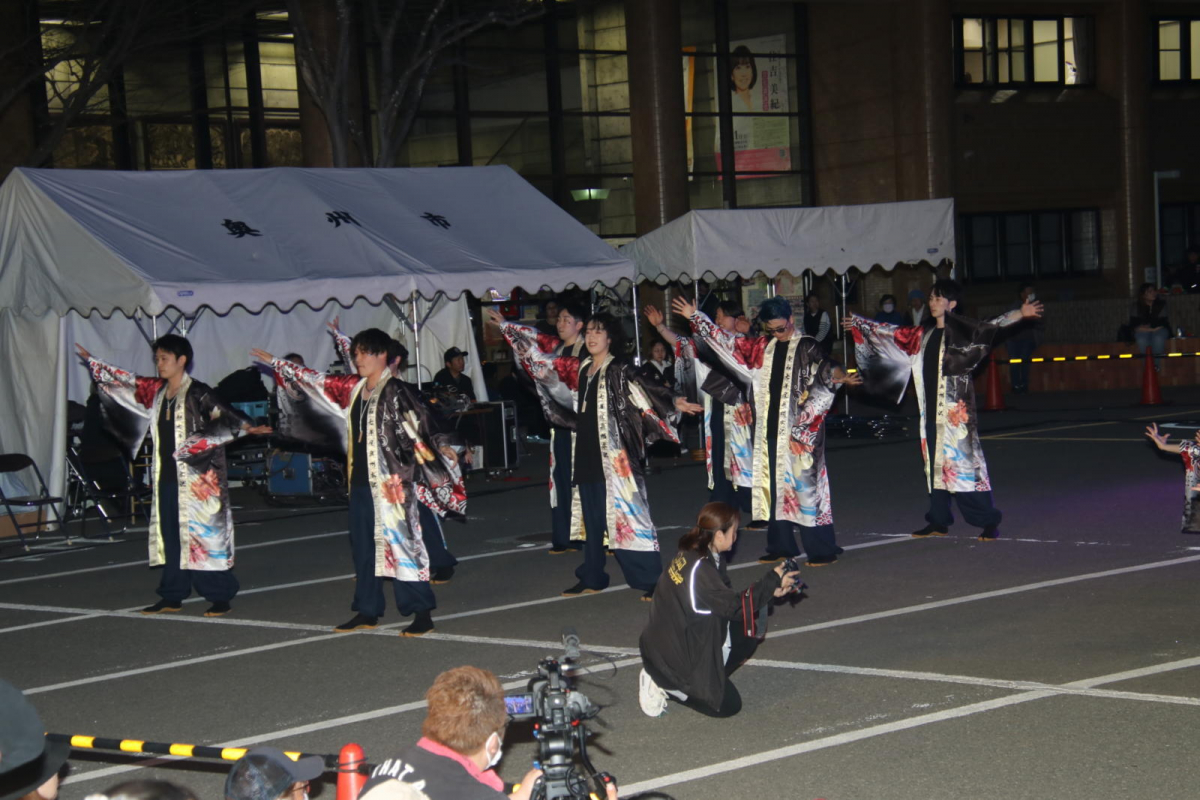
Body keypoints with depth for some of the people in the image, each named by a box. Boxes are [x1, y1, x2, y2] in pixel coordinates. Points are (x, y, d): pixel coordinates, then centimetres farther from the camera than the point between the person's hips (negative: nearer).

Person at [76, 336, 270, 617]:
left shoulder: (197, 394, -10)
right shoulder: (156, 391, 10)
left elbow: (222, 416, -20)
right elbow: (125, 382, 23)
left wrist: (246, 428, -38)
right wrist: (91, 361, 30)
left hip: (195, 479, -7)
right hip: (166, 477, 7)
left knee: (205, 534, -5)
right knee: (170, 535, 10)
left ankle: (220, 596, 0)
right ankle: (172, 596, 18)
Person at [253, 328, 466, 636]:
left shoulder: (395, 392, -11)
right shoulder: (353, 388, 10)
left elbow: (419, 424, -19)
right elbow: (316, 381, 22)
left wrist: (442, 447, -33)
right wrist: (276, 363, 28)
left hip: (391, 483, -8)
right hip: (361, 483, 8)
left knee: (402, 544, -7)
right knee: (363, 547, 14)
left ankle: (422, 613, -2)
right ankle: (367, 611, 24)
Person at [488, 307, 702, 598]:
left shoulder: (619, 372, -6)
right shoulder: (578, 370, 12)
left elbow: (646, 390, -19)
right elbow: (541, 356, 19)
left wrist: (673, 403, -37)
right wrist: (506, 327, 24)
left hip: (614, 458, -6)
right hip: (586, 458, 6)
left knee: (626, 517, -8)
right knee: (591, 519, 14)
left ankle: (651, 580, -5)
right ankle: (592, 578, 24)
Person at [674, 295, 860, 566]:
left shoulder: (807, 348, -5)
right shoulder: (761, 347, 12)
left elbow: (825, 369, -18)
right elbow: (726, 342, 20)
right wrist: (696, 317, 23)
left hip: (797, 430, -6)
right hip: (769, 429, 6)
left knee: (804, 484, -7)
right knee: (773, 484, 9)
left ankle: (822, 549, -1)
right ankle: (780, 545, 18)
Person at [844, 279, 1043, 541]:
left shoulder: (962, 330, -6)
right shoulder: (926, 333, 13)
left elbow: (990, 327, -19)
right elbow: (893, 334, 24)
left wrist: (1021, 314, -33)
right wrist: (859, 325, 31)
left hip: (955, 408, -7)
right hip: (932, 408, 7)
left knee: (963, 458, -9)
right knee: (935, 461, 9)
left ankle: (989, 522, -4)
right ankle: (939, 521, 17)